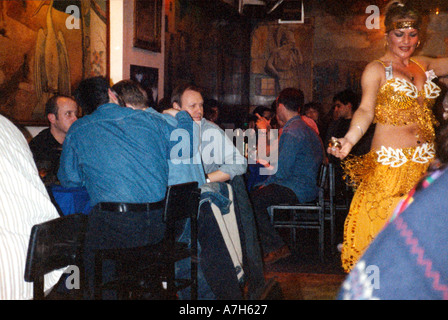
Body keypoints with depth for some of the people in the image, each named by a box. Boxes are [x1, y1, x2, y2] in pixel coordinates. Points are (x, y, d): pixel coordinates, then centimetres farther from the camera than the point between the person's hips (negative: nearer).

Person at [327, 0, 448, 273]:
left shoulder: (424, 65, 14)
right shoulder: (376, 70, -3)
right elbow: (366, 110, -18)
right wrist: (349, 139, -35)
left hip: (424, 165, 5)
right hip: (389, 165, -5)